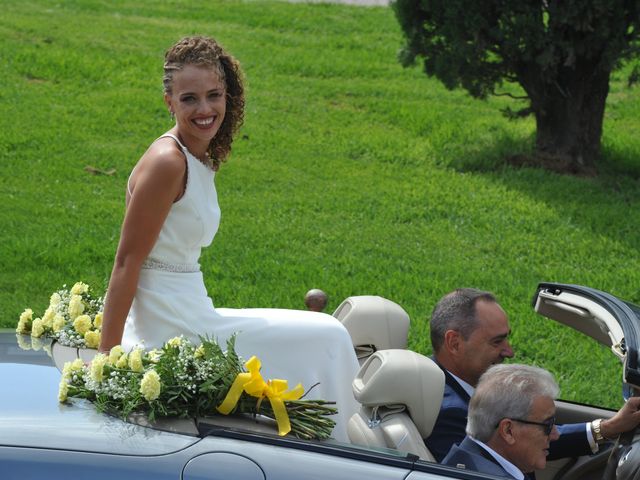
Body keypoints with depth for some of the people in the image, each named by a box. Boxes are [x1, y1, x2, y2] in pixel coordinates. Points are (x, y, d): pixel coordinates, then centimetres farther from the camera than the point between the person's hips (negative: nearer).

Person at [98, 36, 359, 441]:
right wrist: (107, 357, -20)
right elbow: (126, 264, -19)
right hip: (172, 329, -9)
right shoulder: (167, 162, -18)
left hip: (189, 314, 9)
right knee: (326, 338, 1)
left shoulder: (201, 160, 10)